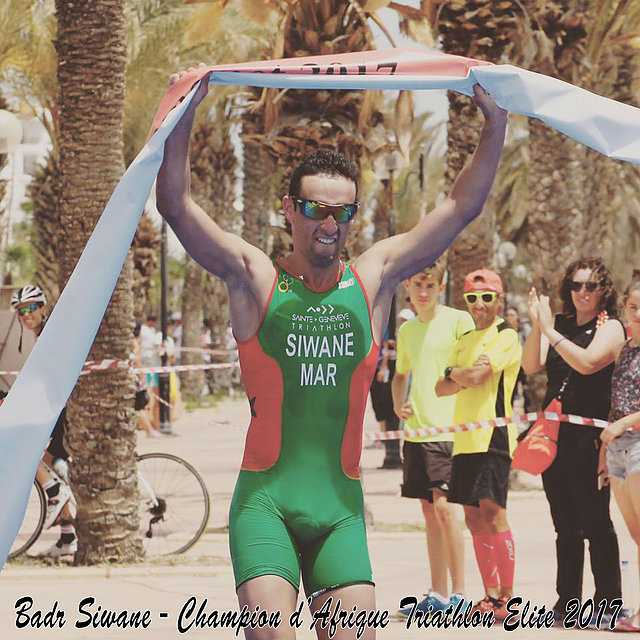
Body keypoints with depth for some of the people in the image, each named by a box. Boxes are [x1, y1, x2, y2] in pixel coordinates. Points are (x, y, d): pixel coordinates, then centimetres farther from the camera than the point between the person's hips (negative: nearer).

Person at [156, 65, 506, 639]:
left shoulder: (373, 279, 9)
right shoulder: (255, 279, 2)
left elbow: (462, 206, 9)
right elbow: (176, 205, -7)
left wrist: (495, 126, 1)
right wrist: (184, 118, -17)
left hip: (341, 505, 3)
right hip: (265, 499, -3)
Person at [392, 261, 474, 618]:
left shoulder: (458, 321, -4)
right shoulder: (407, 330, 15)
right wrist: (398, 404, 10)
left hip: (448, 428, -7)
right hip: (416, 429, 7)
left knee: (444, 505, -13)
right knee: (429, 510, 8)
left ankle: (458, 593, -9)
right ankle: (438, 594, 12)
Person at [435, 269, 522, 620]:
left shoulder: (506, 337, -4)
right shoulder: (465, 341, 21)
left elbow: (476, 376, -17)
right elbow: (441, 388, 14)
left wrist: (454, 372, 3)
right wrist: (464, 377, -5)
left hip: (493, 435, -8)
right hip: (465, 439, 8)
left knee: (492, 512, -13)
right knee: (474, 518, 7)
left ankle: (506, 600, -11)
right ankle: (490, 594, 13)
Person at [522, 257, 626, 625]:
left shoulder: (610, 327, -2)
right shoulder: (559, 325, 13)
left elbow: (587, 362, -19)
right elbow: (531, 365, 1)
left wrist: (550, 332, -20)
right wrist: (537, 326, -13)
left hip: (589, 436, -6)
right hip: (556, 437, 6)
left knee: (595, 522, -6)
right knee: (565, 525, 10)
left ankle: (608, 603, -3)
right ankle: (568, 601, 16)